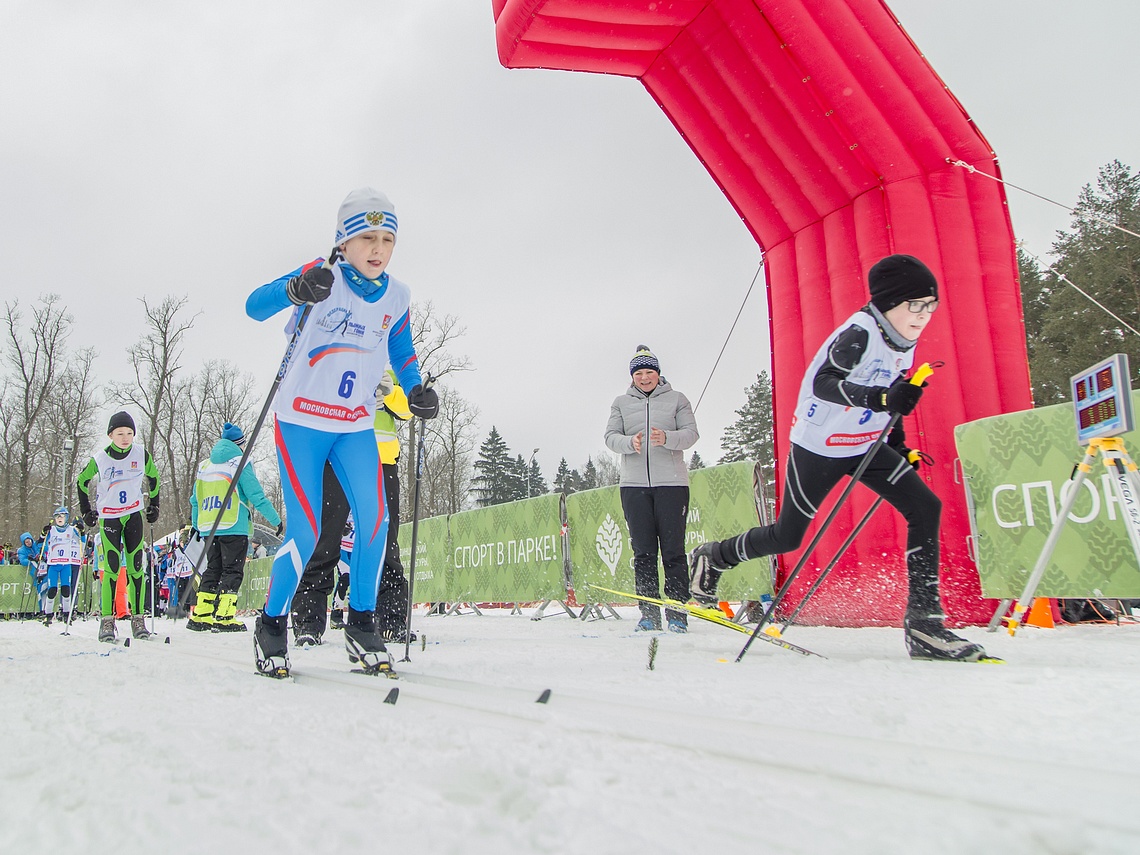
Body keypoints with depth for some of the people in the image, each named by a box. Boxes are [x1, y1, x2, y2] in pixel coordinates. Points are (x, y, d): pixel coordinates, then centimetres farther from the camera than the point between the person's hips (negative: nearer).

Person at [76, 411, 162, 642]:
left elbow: (153, 479, 13)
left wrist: (154, 506, 12)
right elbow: (82, 482, 9)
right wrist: (87, 511, 9)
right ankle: (107, 620, -4)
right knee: (112, 568, -10)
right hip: (108, 517, -2)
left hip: (134, 515, 2)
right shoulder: (99, 459, -9)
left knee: (136, 567, 0)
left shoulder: (142, 455, -5)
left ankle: (138, 618, 4)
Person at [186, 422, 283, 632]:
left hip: (209, 527, 6)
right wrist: (276, 520, -3)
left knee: (212, 570, 14)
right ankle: (224, 617, -8)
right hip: (233, 528, -6)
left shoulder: (204, 466, 14)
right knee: (232, 571, -2)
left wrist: (196, 525, 30)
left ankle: (200, 616, 12)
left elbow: (195, 500, 18)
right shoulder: (240, 463, -4)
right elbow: (256, 496, -9)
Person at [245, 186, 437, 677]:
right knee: (306, 534, -9)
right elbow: (254, 307, -19)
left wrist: (417, 390, -3)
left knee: (374, 522, -9)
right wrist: (296, 291, -40)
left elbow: (402, 355, 16)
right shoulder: (322, 278, -10)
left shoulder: (397, 297, 3)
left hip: (356, 426, 4)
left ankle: (361, 625, 8)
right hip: (301, 421, -4)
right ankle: (272, 624, 15)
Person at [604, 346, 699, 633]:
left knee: (673, 549, -4)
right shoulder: (621, 403, 16)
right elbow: (610, 436, 6)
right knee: (643, 551, 2)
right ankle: (649, 613, 8)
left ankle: (677, 613, 3)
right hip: (634, 484, 2)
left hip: (671, 482, -1)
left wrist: (667, 438, -19)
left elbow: (691, 433, 2)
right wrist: (630, 442, -15)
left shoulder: (677, 399, 11)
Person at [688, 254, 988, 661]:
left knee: (926, 508, -11)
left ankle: (924, 623, -7)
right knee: (785, 537, 3)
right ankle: (711, 559, 30)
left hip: (866, 445, 8)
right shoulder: (859, 333, -22)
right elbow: (823, 383, -35)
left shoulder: (903, 341, 4)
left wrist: (899, 445, 14)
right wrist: (881, 398, -48)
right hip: (818, 446, -7)